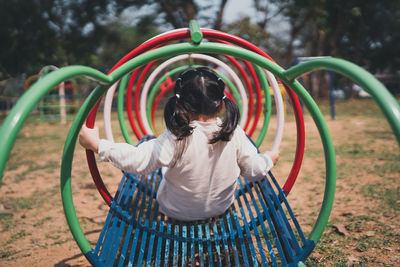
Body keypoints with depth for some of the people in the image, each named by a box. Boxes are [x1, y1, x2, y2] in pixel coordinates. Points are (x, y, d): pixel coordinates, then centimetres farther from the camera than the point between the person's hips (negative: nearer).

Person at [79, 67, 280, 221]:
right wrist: (269, 159, 14)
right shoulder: (234, 134, -17)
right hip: (222, 207, 3)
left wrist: (97, 145, -26)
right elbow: (254, 171, -8)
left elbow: (138, 160, -32)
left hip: (178, 212, -3)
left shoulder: (176, 138, -28)